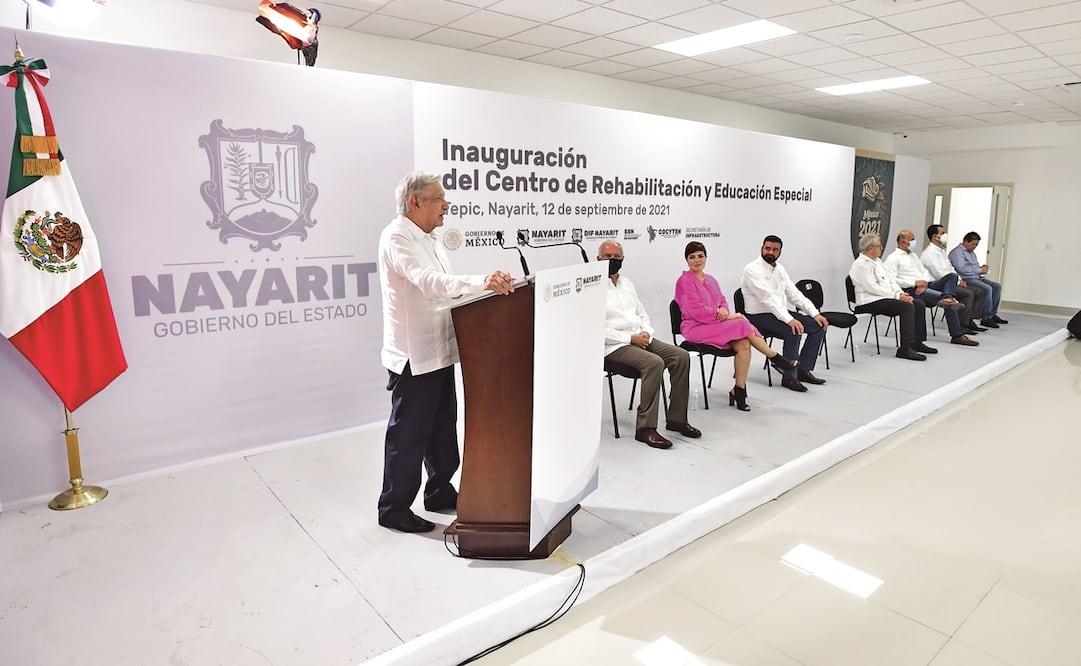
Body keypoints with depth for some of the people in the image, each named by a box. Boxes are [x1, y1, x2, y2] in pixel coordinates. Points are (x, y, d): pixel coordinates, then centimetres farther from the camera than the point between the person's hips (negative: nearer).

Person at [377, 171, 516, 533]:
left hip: (438, 351, 10)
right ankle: (394, 509, 18)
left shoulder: (427, 239, 16)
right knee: (408, 434, 2)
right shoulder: (397, 237, -16)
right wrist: (482, 282, -41)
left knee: (443, 426, 18)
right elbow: (430, 282, -31)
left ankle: (440, 493, 35)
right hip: (413, 355, -10)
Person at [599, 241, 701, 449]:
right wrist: (630, 338, -16)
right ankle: (645, 428, -23)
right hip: (615, 345, -8)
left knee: (681, 356, -8)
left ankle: (676, 418, 1)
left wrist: (646, 332, 1)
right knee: (654, 362, -30)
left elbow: (642, 313, 24)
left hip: (640, 338, 8)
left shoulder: (627, 283, 19)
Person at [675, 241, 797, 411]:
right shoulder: (684, 281, -6)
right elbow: (697, 311, -14)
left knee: (743, 344, -22)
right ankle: (775, 358, -7)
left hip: (716, 323, 7)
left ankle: (739, 391, -18)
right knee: (742, 325, -23)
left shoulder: (710, 280, 18)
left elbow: (723, 301, 18)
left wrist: (723, 311, -9)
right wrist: (728, 315, -11)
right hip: (696, 328, -7)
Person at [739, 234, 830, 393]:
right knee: (793, 330, -31)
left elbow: (794, 294, 10)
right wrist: (789, 319, -35)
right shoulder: (752, 270, -14)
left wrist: (815, 313, -3)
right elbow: (768, 297, -26)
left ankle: (804, 369, 2)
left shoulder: (779, 269, 13)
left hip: (780, 313, 9)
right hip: (759, 317, -8)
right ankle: (789, 377, -19)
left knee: (819, 325, -3)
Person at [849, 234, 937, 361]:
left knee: (919, 304, 1)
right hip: (870, 302, -10)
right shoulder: (861, 265, -14)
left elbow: (889, 279, 16)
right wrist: (897, 296, -17)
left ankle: (917, 342, 7)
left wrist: (901, 294, -1)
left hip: (884, 297, 10)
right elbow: (873, 288, -20)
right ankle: (905, 348, -27)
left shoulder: (877, 260, 18)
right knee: (907, 307, -26)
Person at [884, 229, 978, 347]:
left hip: (925, 286, 8)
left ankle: (947, 298, -39)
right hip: (910, 290, -8)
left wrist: (925, 282, -8)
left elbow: (924, 271, 18)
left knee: (952, 275, -16)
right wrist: (915, 283, -19)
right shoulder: (893, 258, -1)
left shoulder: (914, 255, 26)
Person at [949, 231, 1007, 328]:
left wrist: (982, 267, 6)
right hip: (965, 279, -10)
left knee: (997, 286, -2)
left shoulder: (972, 252, 24)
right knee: (987, 288, -27)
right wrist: (980, 270, -14)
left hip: (977, 277, 10)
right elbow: (962, 269, -21)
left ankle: (992, 314, 3)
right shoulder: (957, 252, -8)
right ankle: (985, 318, -22)